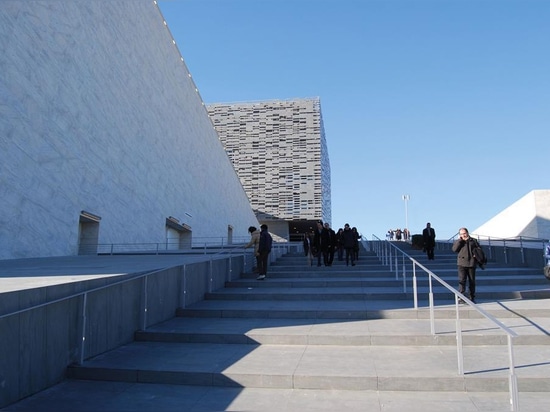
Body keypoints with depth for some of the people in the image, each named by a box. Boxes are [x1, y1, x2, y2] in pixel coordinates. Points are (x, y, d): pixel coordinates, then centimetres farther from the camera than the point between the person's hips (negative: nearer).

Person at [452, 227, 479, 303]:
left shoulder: (473, 241, 12)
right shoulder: (458, 242, 11)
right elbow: (454, 249, -6)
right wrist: (460, 240, -7)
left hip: (471, 263, 1)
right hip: (462, 263, -1)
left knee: (472, 281, 7)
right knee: (462, 280, -11)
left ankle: (472, 298, 16)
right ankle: (461, 298, -14)